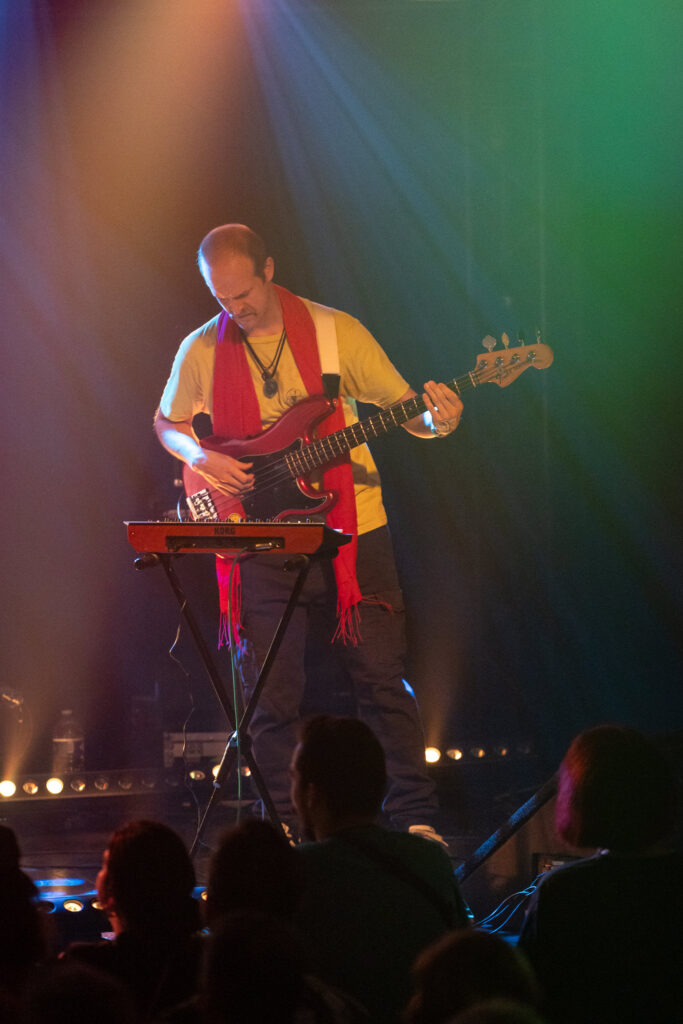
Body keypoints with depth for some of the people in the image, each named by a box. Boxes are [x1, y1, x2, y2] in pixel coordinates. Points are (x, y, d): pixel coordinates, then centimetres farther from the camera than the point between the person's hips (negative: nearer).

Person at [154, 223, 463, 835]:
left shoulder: (335, 331, -1)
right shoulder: (202, 350, 3)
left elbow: (405, 407, 3)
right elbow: (167, 423, 17)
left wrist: (434, 421, -20)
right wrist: (202, 457, -4)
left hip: (350, 532, -1)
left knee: (383, 680, -2)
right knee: (271, 700, 0)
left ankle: (415, 820, 6)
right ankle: (285, 829, 11)